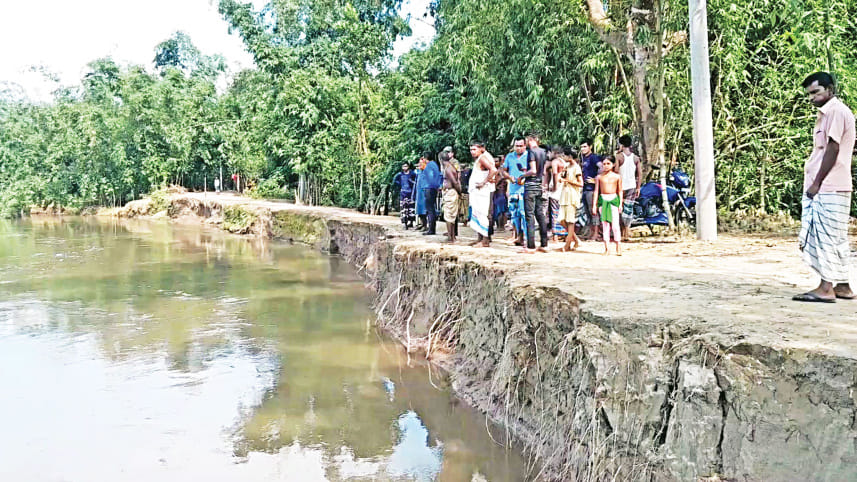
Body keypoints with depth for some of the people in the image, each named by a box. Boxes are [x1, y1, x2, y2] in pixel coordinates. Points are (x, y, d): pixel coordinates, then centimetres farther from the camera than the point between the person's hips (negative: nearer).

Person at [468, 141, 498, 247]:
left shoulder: (483, 158, -11)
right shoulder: (477, 159, 20)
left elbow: (493, 170, -25)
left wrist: (484, 182, -22)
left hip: (483, 191, -11)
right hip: (477, 192, 11)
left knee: (482, 214, -11)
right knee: (477, 214, 12)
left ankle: (485, 240, -11)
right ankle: (480, 238, 17)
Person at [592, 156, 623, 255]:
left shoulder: (617, 177, 4)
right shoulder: (599, 177, 7)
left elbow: (620, 191, 7)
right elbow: (596, 191, 8)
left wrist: (620, 203, 1)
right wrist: (594, 205, 4)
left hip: (614, 199, -2)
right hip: (603, 200, 2)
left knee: (615, 224, -5)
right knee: (604, 224, 3)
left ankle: (618, 247, 4)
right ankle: (607, 248, 7)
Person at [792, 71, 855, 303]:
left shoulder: (836, 111, -9)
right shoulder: (827, 113, 21)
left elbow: (833, 149, -16)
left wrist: (817, 183, -16)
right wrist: (814, 183, 17)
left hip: (828, 188, -10)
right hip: (823, 187, 10)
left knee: (827, 237, -9)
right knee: (834, 239, 11)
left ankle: (826, 288, -7)